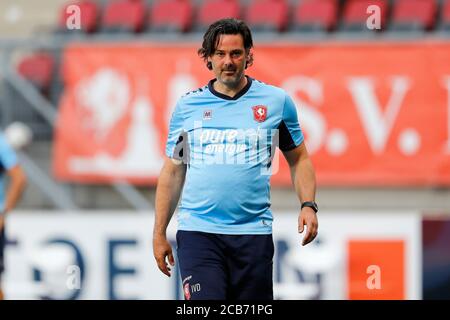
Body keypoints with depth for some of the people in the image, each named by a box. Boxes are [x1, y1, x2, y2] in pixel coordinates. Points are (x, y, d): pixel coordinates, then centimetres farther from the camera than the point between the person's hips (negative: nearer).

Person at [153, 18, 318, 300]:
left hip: (253, 234, 0)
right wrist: (159, 234, 9)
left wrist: (308, 205, -3)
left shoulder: (277, 101, 5)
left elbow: (298, 159, 14)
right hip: (197, 232, 0)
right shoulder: (187, 106, 7)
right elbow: (173, 172, 12)